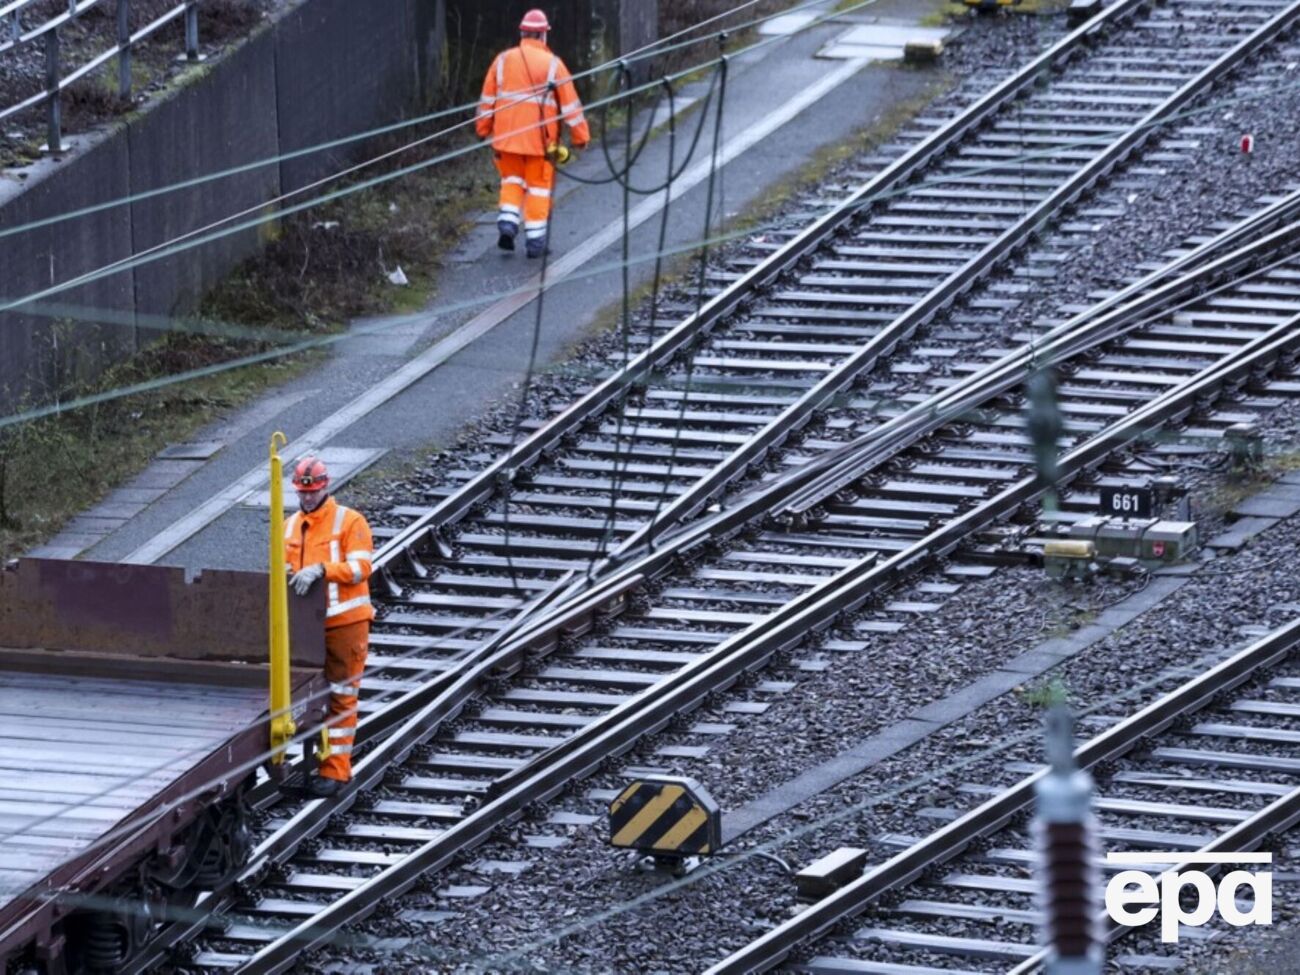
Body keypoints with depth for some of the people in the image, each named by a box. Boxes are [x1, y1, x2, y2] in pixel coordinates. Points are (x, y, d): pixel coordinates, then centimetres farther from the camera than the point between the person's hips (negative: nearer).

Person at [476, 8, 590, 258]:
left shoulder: (503, 60, 4)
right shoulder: (552, 64, -4)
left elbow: (487, 98, 7)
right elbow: (570, 103, -3)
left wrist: (483, 129, 15)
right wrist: (580, 135, 4)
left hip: (506, 135, 2)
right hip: (539, 135, -2)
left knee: (512, 180, 18)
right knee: (538, 185, 7)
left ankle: (507, 223, -2)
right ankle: (534, 239, 6)